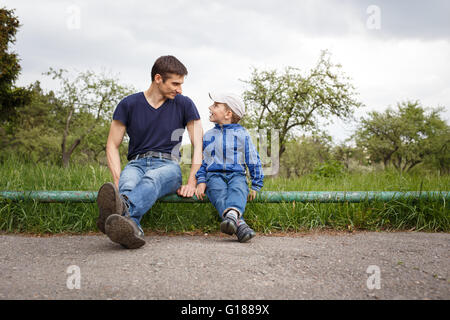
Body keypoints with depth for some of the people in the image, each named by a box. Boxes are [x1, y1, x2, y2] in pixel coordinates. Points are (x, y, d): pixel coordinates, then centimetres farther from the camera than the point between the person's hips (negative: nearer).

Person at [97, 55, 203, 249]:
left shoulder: (184, 105, 8)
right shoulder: (129, 104, 6)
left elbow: (199, 146, 5)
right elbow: (112, 146, 6)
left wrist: (191, 183, -10)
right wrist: (118, 180, -13)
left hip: (167, 165, -1)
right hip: (136, 163, 1)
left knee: (152, 179, -38)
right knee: (128, 183, -37)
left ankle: (122, 208, -71)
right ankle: (131, 228, -68)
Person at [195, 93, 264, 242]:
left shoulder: (242, 134, 11)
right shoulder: (208, 135, 19)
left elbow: (254, 160, 13)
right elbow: (202, 161, 20)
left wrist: (256, 186, 7)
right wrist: (201, 181, 3)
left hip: (237, 175, -1)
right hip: (214, 175, 1)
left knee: (238, 190, -37)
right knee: (220, 195, -33)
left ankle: (232, 215, -67)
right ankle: (240, 225, -57)